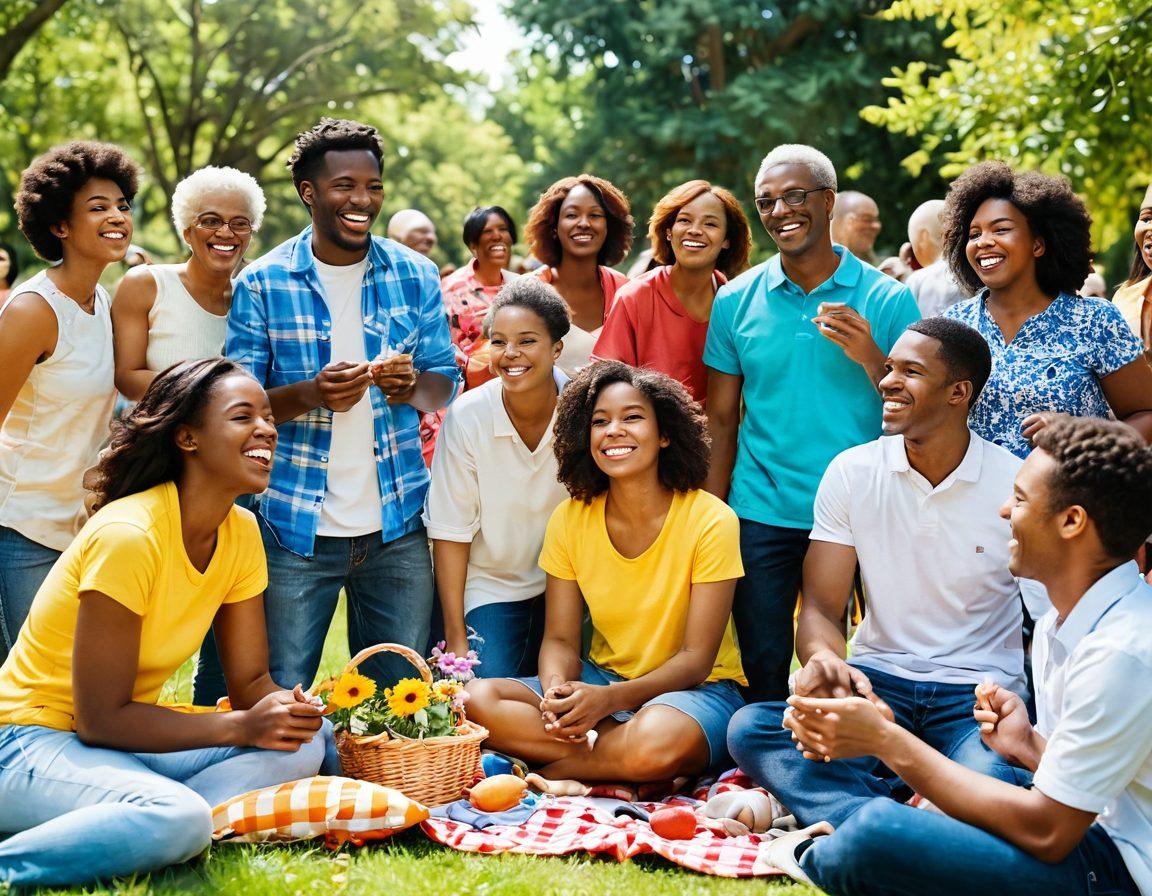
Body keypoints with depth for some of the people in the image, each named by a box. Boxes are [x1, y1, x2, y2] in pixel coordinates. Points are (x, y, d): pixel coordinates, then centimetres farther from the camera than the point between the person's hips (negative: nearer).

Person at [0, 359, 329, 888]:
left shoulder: (242, 532, 1)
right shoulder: (128, 535, -23)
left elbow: (251, 680, 4)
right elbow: (101, 719, -21)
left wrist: (284, 707, -19)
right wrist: (241, 727, -24)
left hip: (126, 736, 8)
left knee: (304, 745, -12)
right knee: (179, 817, -35)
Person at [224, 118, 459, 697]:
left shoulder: (415, 276, 6)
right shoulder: (262, 284, -1)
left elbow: (446, 382, 9)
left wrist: (414, 385, -15)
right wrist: (308, 394, -22)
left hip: (397, 525, 2)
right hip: (296, 527, -2)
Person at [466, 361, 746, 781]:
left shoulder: (710, 521, -14)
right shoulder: (570, 520, -1)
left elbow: (696, 658, -15)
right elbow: (560, 638, 1)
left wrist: (609, 699, -30)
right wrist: (556, 691, -24)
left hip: (694, 686, -4)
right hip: (603, 678, 5)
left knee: (659, 739, -40)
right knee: (477, 698, -19)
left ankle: (542, 773, -15)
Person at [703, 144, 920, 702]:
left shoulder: (887, 299, 0)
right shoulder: (735, 301, 4)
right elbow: (721, 422, 7)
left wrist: (870, 357, -17)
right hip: (761, 516, 1)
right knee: (764, 673, 7)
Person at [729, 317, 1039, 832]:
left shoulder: (1015, 485, -4)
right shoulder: (852, 472, 2)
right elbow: (822, 609, 1)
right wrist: (825, 657, -25)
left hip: (978, 693, -2)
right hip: (878, 677, 3)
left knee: (991, 786, -37)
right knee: (750, 729, -26)